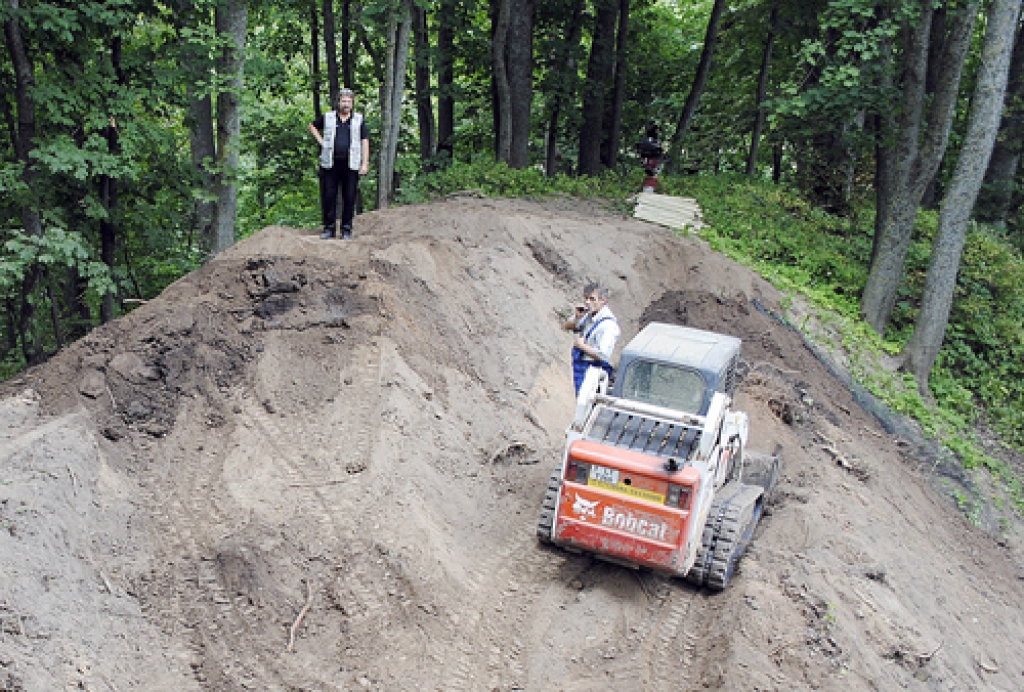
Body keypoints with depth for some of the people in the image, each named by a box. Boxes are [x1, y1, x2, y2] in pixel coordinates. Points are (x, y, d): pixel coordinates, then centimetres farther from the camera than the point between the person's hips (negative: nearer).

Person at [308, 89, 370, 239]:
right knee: (328, 196, 1)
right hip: (330, 164, 1)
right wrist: (320, 141, 9)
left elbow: (365, 142, 6)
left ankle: (346, 229, 10)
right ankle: (328, 228, 10)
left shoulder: (359, 119, 8)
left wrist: (365, 163, -2)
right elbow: (312, 126, 25)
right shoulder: (327, 118, 9)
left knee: (349, 198, 1)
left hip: (350, 165, 0)